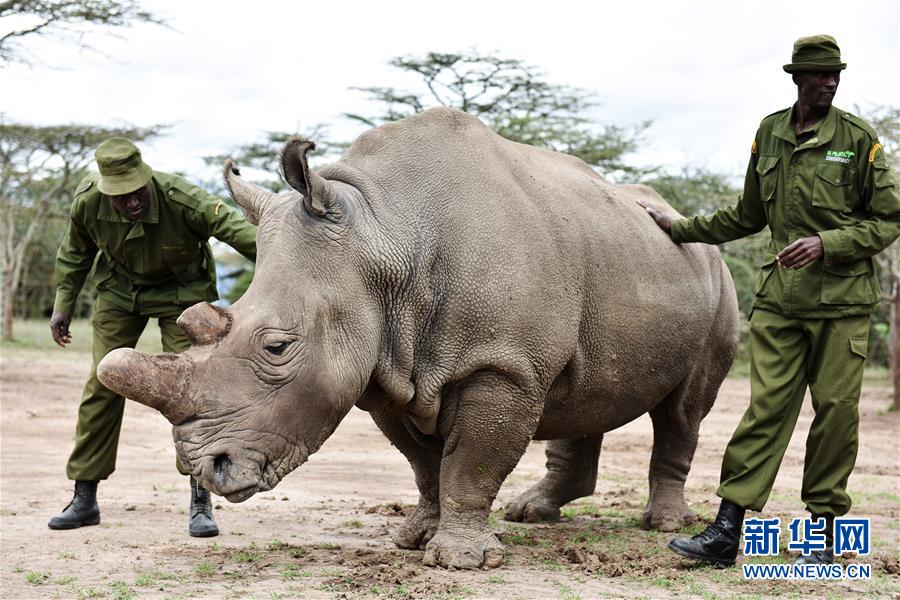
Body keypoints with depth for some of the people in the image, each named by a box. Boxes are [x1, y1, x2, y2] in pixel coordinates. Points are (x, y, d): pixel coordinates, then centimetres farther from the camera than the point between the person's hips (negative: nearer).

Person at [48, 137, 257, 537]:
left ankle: (200, 504, -5)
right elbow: (75, 253, 1)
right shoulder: (87, 203, -22)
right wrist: (63, 304, 3)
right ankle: (84, 500, 11)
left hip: (181, 290, -3)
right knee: (102, 385, -1)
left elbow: (235, 229, -39)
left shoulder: (180, 199, -33)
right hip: (119, 289, 3)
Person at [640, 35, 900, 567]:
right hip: (781, 297, 2)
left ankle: (826, 531, 14)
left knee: (836, 409, 1)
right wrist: (680, 229, 24)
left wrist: (826, 244, -12)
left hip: (842, 300, -2)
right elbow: (748, 217, 23)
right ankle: (726, 532, -5)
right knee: (767, 406, -3)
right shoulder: (769, 134, 11)